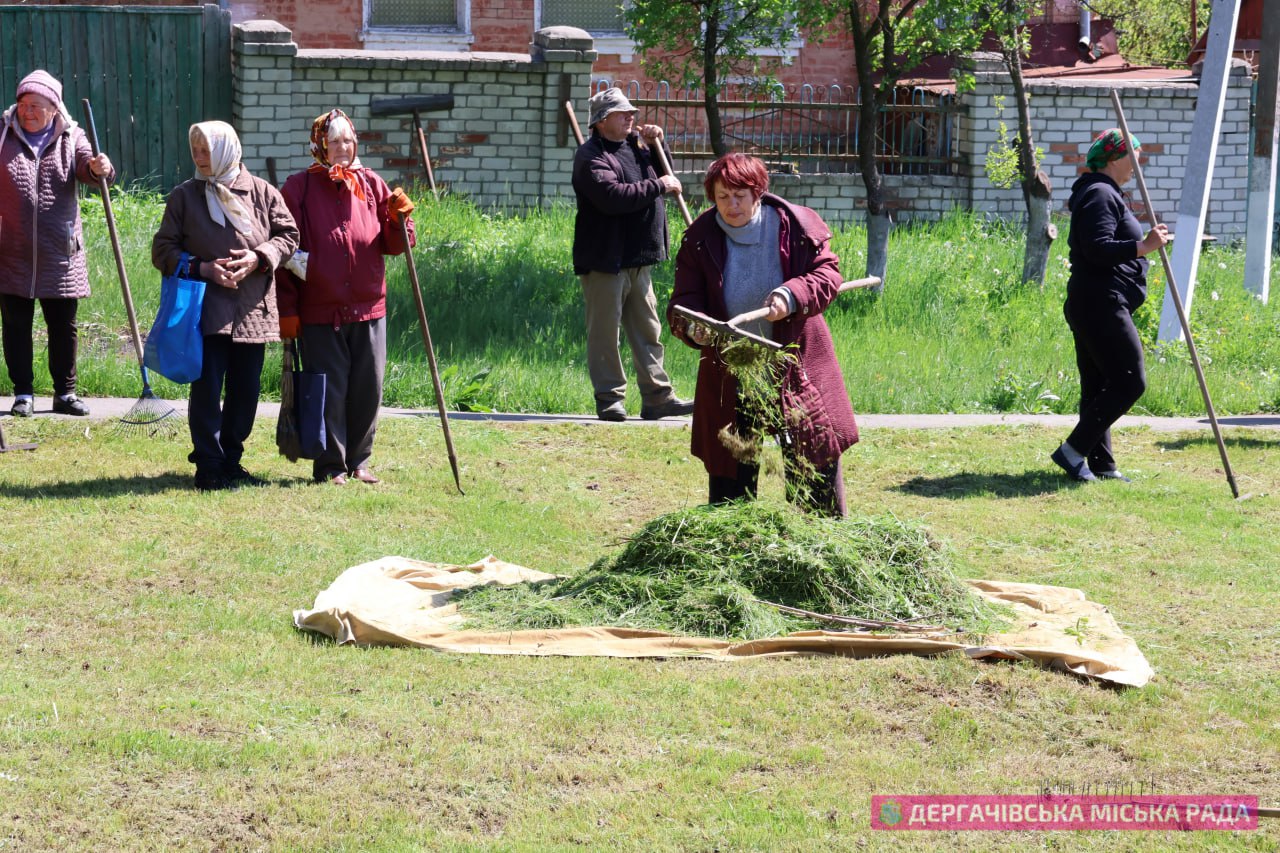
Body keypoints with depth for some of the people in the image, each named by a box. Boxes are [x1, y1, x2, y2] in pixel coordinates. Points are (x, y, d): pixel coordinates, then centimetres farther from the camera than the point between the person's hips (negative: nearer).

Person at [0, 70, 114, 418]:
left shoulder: (70, 138, 3)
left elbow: (87, 167, -14)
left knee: (63, 326, 8)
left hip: (60, 254, 0)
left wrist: (99, 169, -35)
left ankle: (65, 393, 18)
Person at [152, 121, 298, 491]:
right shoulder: (184, 196, 3)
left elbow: (287, 235, 8)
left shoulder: (263, 193, 5)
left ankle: (230, 460, 21)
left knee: (246, 390, 7)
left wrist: (258, 258, -11)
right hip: (206, 309, -2)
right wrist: (203, 268, -12)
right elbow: (163, 251, 3)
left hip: (253, 310, 2)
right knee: (207, 387, -6)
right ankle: (209, 465, 2)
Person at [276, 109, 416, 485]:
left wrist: (398, 218, -13)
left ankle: (358, 460, 20)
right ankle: (330, 466, 9)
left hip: (369, 309, 3)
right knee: (328, 390, -1)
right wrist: (287, 309, -5)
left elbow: (393, 246, 9)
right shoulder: (298, 188, -1)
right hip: (320, 311, -3)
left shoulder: (372, 185, 8)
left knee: (368, 389, 7)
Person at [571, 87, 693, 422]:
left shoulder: (634, 146, 16)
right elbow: (612, 196, -26)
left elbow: (664, 175, 29)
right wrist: (659, 186, -19)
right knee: (605, 332, -2)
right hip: (604, 260, -9)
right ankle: (610, 399, 3)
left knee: (647, 331, 10)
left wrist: (657, 146, 10)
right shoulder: (591, 156, -11)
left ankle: (657, 397, 14)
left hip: (637, 261, 9)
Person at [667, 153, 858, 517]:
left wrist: (791, 296, -26)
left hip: (796, 367, -1)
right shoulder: (700, 239, -5)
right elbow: (683, 300, -6)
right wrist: (693, 327, -30)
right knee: (730, 477, 7)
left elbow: (828, 273, -7)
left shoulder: (796, 226, -9)